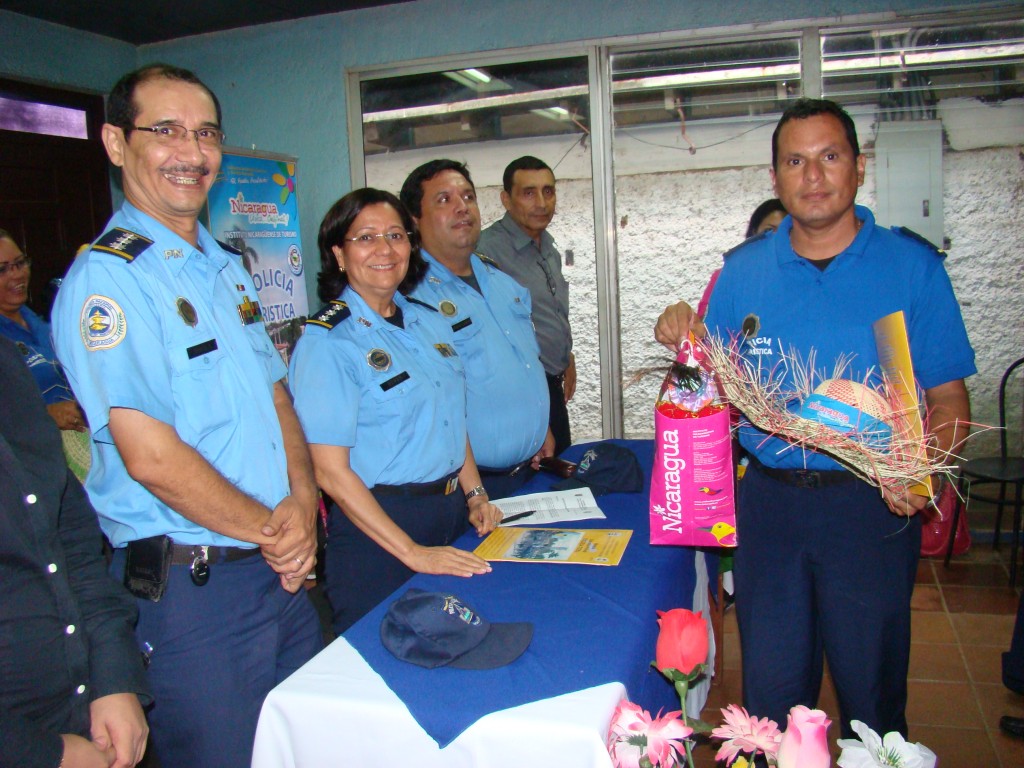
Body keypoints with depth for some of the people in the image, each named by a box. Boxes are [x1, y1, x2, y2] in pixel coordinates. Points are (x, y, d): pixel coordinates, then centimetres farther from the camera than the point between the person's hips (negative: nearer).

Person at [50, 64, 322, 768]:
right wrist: (271, 530, -11)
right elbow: (150, 454, -20)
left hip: (283, 570, 8)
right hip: (189, 585, -7)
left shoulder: (228, 268, 12)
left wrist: (301, 505, -5)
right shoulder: (105, 280, -13)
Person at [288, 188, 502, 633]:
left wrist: (475, 496, 5)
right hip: (377, 527, -7)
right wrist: (413, 553, -21)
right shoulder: (326, 342, -14)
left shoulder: (430, 322, 8)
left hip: (454, 515, 7)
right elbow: (331, 471, -18)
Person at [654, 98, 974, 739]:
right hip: (769, 499, 2)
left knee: (872, 692, 13)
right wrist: (685, 341, -11)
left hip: (871, 503, -1)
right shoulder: (743, 271, 4)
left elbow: (949, 399, -3)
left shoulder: (912, 265, -3)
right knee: (770, 689, 14)